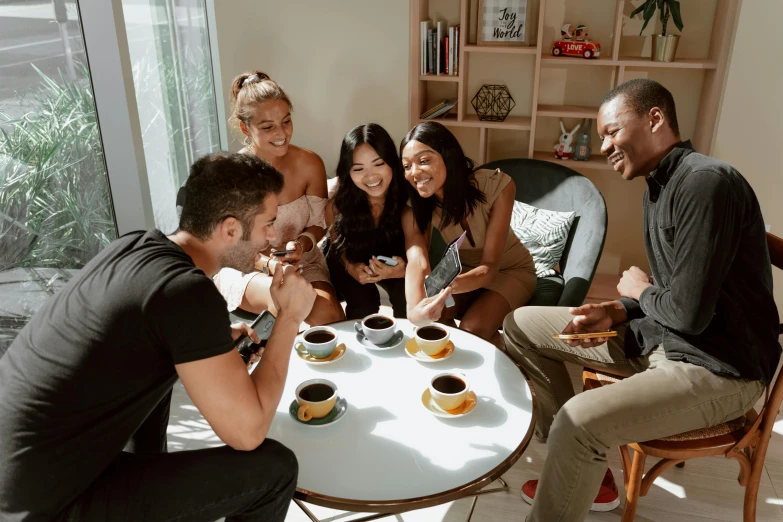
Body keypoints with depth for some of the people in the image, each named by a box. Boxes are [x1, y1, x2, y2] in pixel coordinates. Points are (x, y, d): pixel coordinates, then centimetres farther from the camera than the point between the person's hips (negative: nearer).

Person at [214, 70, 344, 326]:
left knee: (328, 312, -28)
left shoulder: (309, 163, -9)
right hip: (244, 268, -2)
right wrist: (268, 263, -29)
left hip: (302, 262, 2)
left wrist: (303, 244, -21)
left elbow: (318, 224, 2)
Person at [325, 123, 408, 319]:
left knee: (408, 295, -25)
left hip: (392, 264, 0)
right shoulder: (338, 201, -26)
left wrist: (404, 270, -37)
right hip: (350, 262, 0)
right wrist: (351, 267, -25)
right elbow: (337, 243, -5)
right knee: (363, 300, -25)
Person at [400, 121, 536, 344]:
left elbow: (489, 267, -32)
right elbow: (417, 261, -39)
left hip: (510, 270, -3)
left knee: (472, 330, -27)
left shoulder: (496, 185, -31)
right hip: (465, 269, 3)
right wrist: (414, 308, -62)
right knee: (429, 316, -23)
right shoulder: (416, 202, -22)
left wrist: (448, 287, -55)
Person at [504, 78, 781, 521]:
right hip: (661, 336, 10)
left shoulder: (706, 182, -22)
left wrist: (639, 290, -6)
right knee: (521, 325, 8)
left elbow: (689, 312, -26)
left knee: (580, 420, -34)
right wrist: (618, 311, -3)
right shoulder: (660, 183, 9)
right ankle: (585, 475, 11)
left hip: (719, 368, -10)